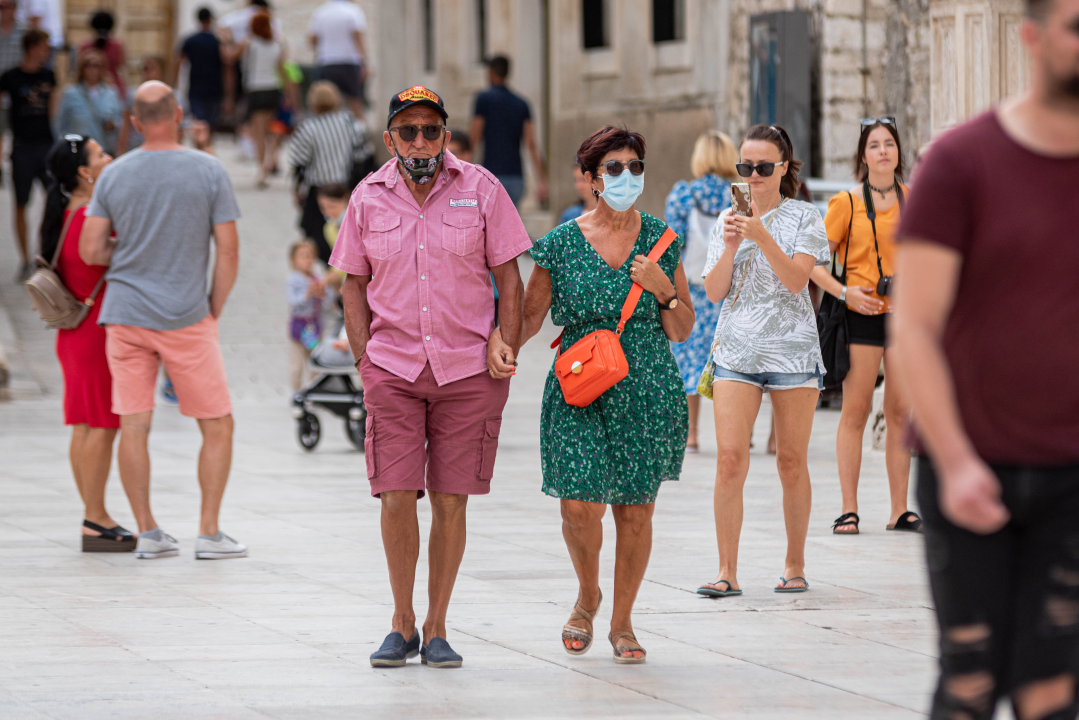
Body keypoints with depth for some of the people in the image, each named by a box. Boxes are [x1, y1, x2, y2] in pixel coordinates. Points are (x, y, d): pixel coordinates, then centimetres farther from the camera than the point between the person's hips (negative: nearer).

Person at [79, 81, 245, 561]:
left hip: (125, 315, 3)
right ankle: (209, 533, 4)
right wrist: (214, 310, 6)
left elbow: (91, 251, 0)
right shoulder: (209, 171, -5)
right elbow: (228, 250, -6)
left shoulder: (113, 175, 1)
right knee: (218, 425, 8)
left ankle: (147, 532, 9)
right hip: (186, 318, -3)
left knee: (133, 426, 7)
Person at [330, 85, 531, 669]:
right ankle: (402, 625, 8)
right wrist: (364, 358, 2)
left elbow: (508, 276, 4)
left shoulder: (480, 189, 0)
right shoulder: (369, 197, 4)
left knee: (450, 501, 1)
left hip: (467, 369, -1)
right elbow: (354, 284, 12)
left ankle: (436, 630, 11)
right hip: (393, 368, 1)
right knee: (396, 497, -7)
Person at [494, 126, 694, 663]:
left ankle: (622, 621, 19)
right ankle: (588, 595, 19)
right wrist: (502, 342, -17)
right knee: (579, 504, -11)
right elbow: (530, 315, 3)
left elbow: (682, 331, 10)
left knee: (636, 508, 3)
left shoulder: (660, 240, 6)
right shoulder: (562, 244, 1)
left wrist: (663, 290, -9)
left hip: (648, 390, 1)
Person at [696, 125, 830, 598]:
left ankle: (795, 566, 15)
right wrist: (730, 247, -10)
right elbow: (714, 292, 5)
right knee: (730, 457, -10)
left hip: (792, 349, -2)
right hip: (737, 349, 2)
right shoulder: (727, 220, 11)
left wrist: (762, 237, -22)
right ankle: (727, 571, -8)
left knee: (791, 461, 3)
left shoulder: (804, 217, 2)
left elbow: (796, 278, -11)